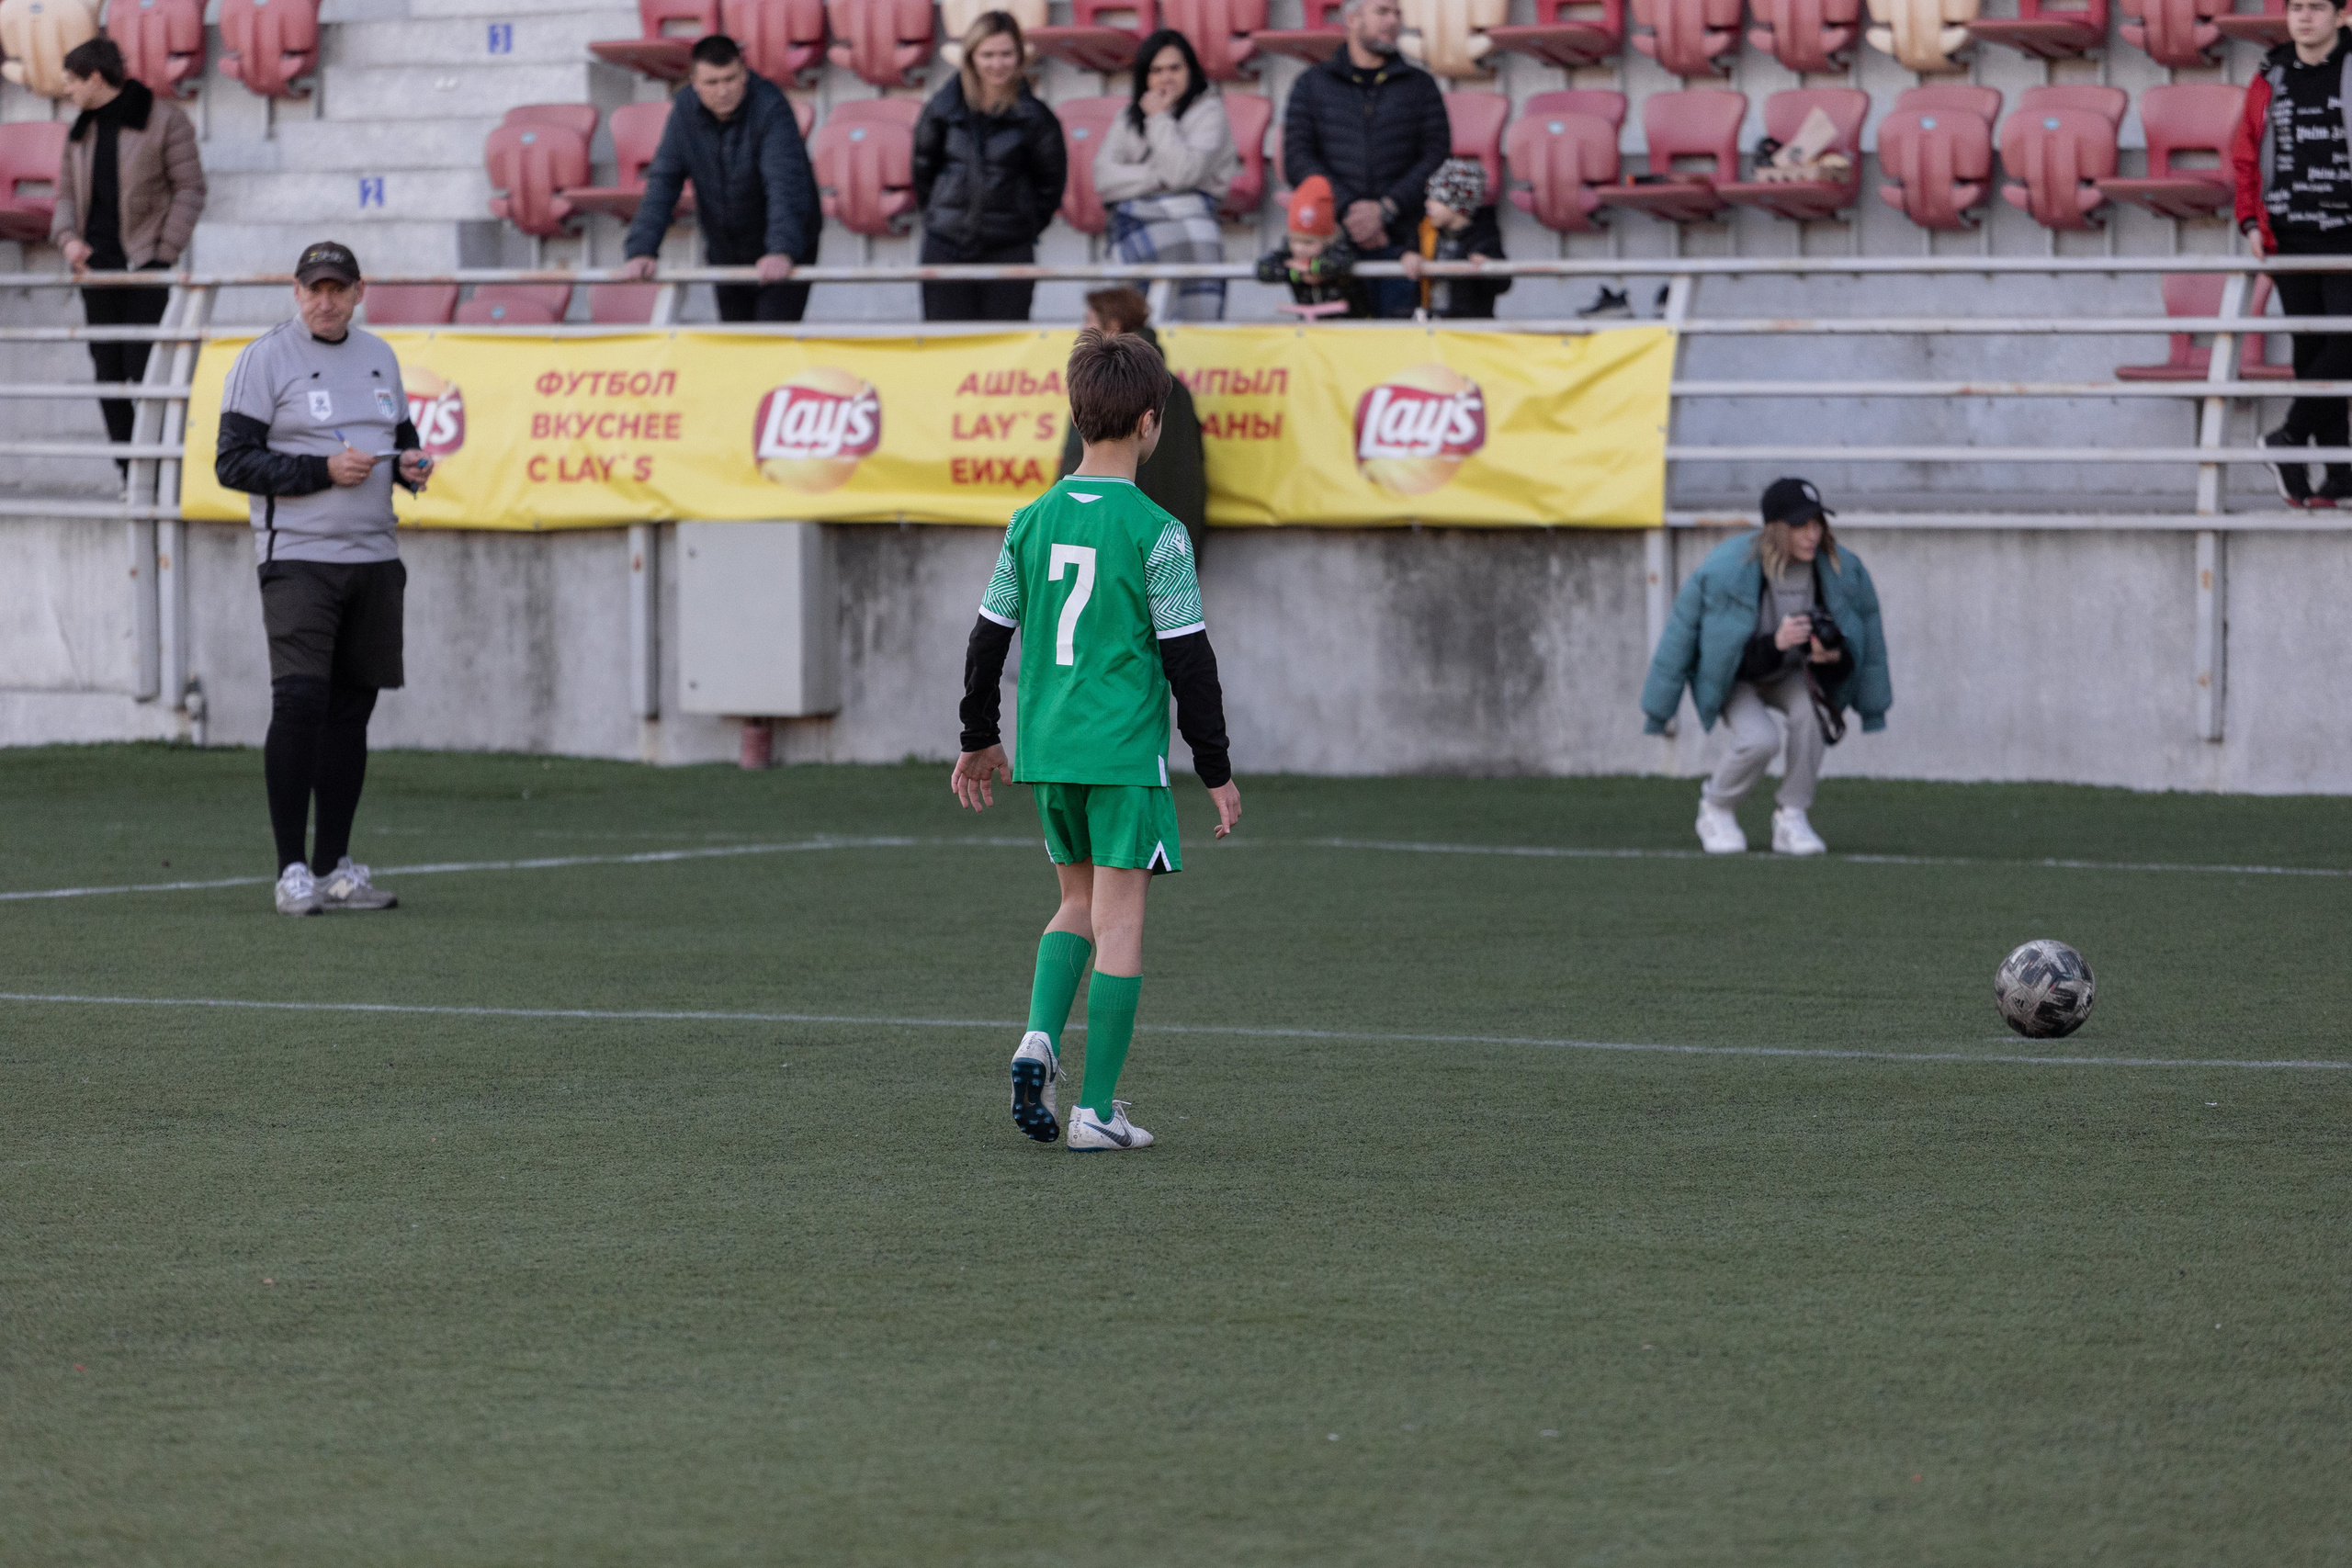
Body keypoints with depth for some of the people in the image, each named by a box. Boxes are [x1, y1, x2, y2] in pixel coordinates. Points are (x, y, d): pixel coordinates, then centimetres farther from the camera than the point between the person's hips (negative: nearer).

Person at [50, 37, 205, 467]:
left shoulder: (164, 121, -4)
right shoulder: (81, 132, 15)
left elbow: (190, 190, -4)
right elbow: (67, 193, 18)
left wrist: (164, 254, -11)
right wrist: (68, 238, -3)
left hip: (145, 269, -6)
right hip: (96, 266, 6)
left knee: (145, 370, -10)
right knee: (108, 372, 4)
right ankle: (130, 475, 9)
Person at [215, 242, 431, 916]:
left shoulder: (379, 357, 14)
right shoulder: (265, 359, -5)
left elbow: (400, 437, 25)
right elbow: (233, 462, -9)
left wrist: (411, 463, 2)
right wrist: (324, 470, -18)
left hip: (374, 558, 6)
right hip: (298, 557, -6)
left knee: (352, 709, 8)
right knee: (300, 703, -14)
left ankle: (335, 867, 14)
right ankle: (291, 871, -11)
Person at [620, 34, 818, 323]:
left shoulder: (770, 107, -23)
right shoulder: (685, 110, -7)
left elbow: (785, 185, -33)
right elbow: (662, 183, -9)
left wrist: (782, 251, -47)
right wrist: (641, 250, -21)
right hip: (725, 251, 5)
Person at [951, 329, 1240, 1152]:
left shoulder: (1034, 521, 4)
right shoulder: (1155, 533, -11)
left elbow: (990, 636, 10)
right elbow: (1188, 659, -10)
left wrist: (979, 738, 23)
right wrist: (1216, 769, -2)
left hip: (1047, 747, 5)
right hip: (1126, 750, -5)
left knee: (1080, 899, 21)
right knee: (1120, 918, 0)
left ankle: (1039, 1037, -2)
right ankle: (1097, 1108, -1)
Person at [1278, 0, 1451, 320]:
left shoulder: (1419, 85, 15)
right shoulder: (1312, 85, 13)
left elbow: (1437, 156, 5)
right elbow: (1297, 158, 4)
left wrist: (1386, 209, -9)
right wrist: (1347, 209, -11)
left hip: (1400, 241, 0)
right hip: (1333, 240, 0)